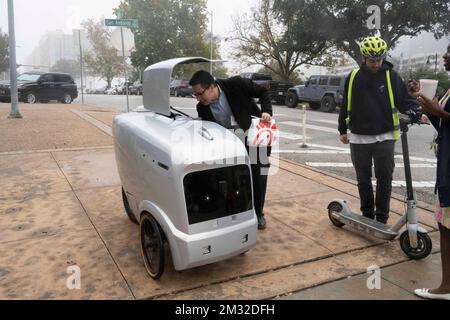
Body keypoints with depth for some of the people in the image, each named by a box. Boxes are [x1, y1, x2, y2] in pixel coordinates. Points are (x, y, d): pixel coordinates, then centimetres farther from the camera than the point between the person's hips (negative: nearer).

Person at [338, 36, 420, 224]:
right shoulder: (353, 77, 4)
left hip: (384, 138, -2)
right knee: (363, 179, 11)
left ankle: (382, 218, 15)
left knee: (384, 179, 2)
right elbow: (345, 106, 11)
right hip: (358, 138, 2)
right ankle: (367, 215, 25)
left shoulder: (391, 76, -1)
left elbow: (405, 100, -1)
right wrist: (342, 130, 12)